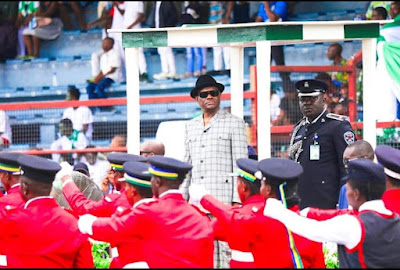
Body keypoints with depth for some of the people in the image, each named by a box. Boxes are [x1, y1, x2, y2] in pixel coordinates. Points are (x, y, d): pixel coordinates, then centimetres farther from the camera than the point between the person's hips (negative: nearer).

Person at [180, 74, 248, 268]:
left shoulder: (234, 123, 4)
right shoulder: (190, 126, 18)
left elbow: (240, 163, -1)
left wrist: (238, 200, -9)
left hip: (224, 195, -4)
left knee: (226, 247, -8)